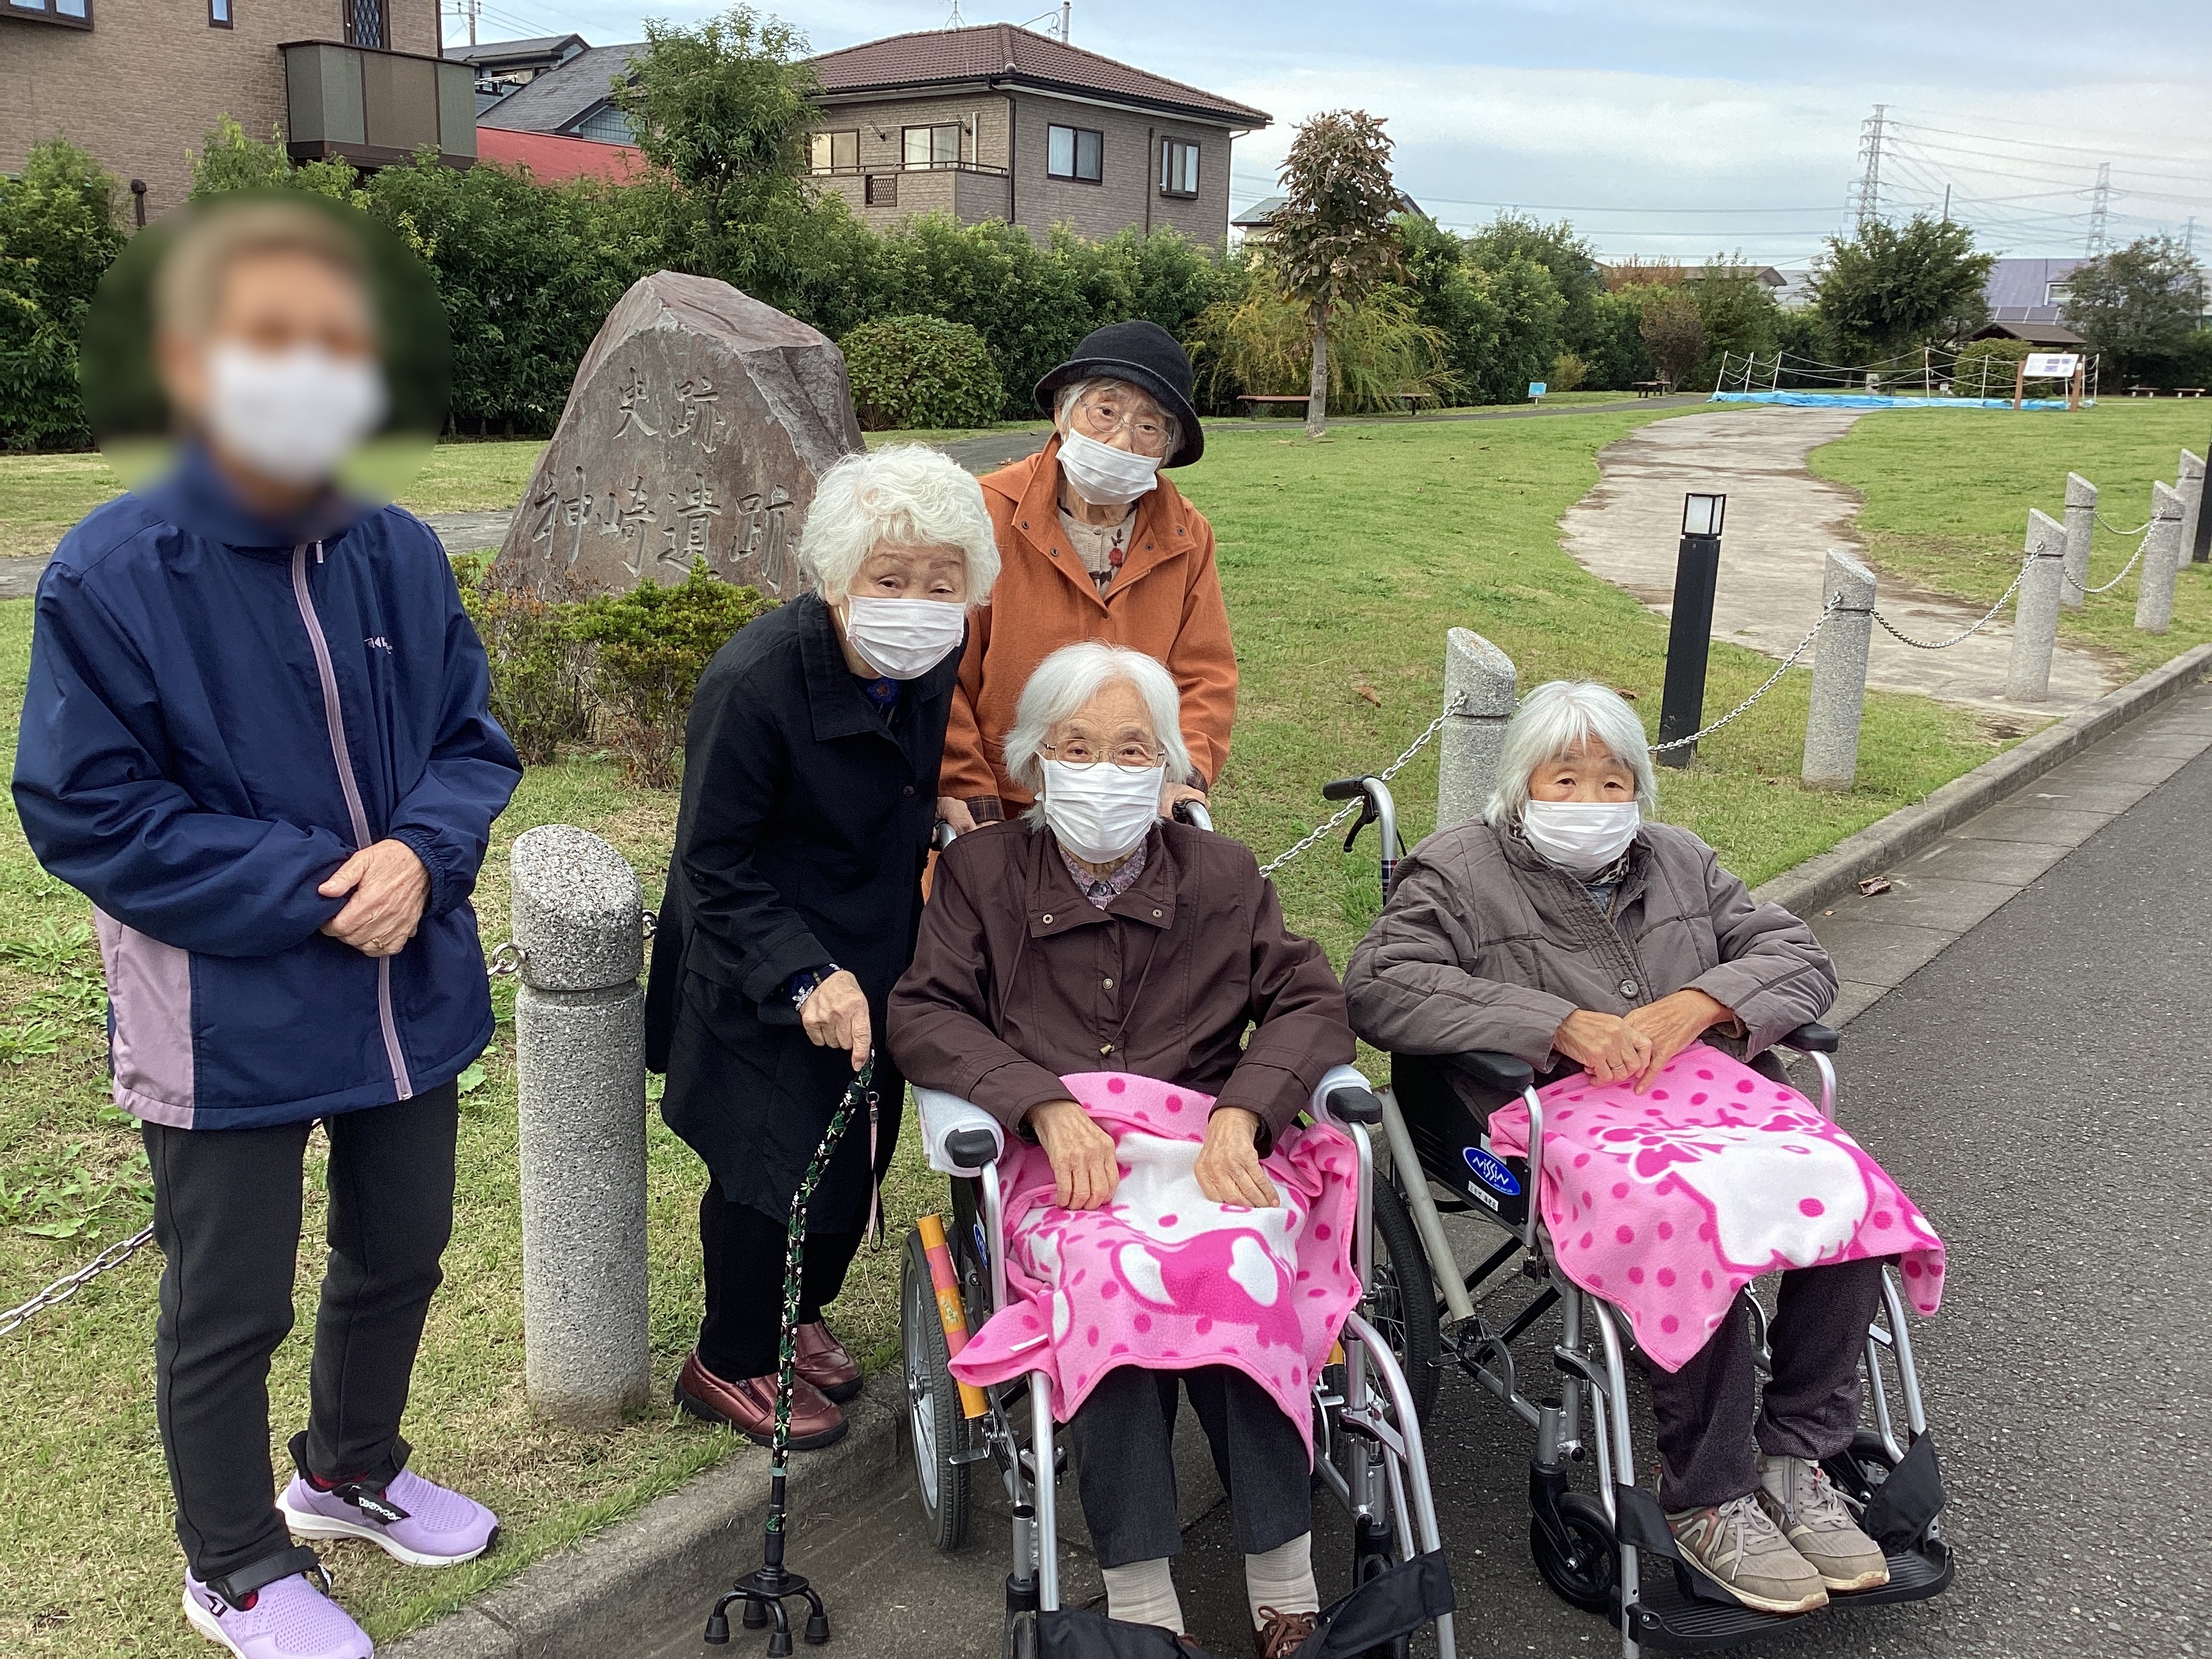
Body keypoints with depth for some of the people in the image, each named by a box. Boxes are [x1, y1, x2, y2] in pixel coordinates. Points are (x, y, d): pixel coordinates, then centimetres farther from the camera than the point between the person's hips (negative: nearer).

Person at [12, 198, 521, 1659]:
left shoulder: (401, 555, -5)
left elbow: (473, 737, 3)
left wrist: (422, 851, -18)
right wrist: (309, 890, -21)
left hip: (412, 986, 5)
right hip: (226, 1018, -5)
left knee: (400, 1252, 23)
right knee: (229, 1307, 13)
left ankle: (353, 1472, 50)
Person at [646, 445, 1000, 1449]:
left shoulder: (932, 662, -8)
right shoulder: (754, 684, -28)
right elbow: (713, 868, -22)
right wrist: (805, 979, -31)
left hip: (875, 957, 7)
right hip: (760, 978, -6)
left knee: (858, 1150, 17)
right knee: (780, 1167, -1)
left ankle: (797, 1314, 43)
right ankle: (728, 1364, 25)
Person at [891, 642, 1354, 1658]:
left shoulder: (1221, 875, 17)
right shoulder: (980, 871, 13)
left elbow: (1311, 1003, 6)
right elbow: (922, 1014, 1)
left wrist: (1241, 1111, -15)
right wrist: (1046, 1102, -17)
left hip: (1208, 1156, 1)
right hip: (1048, 1164, -1)